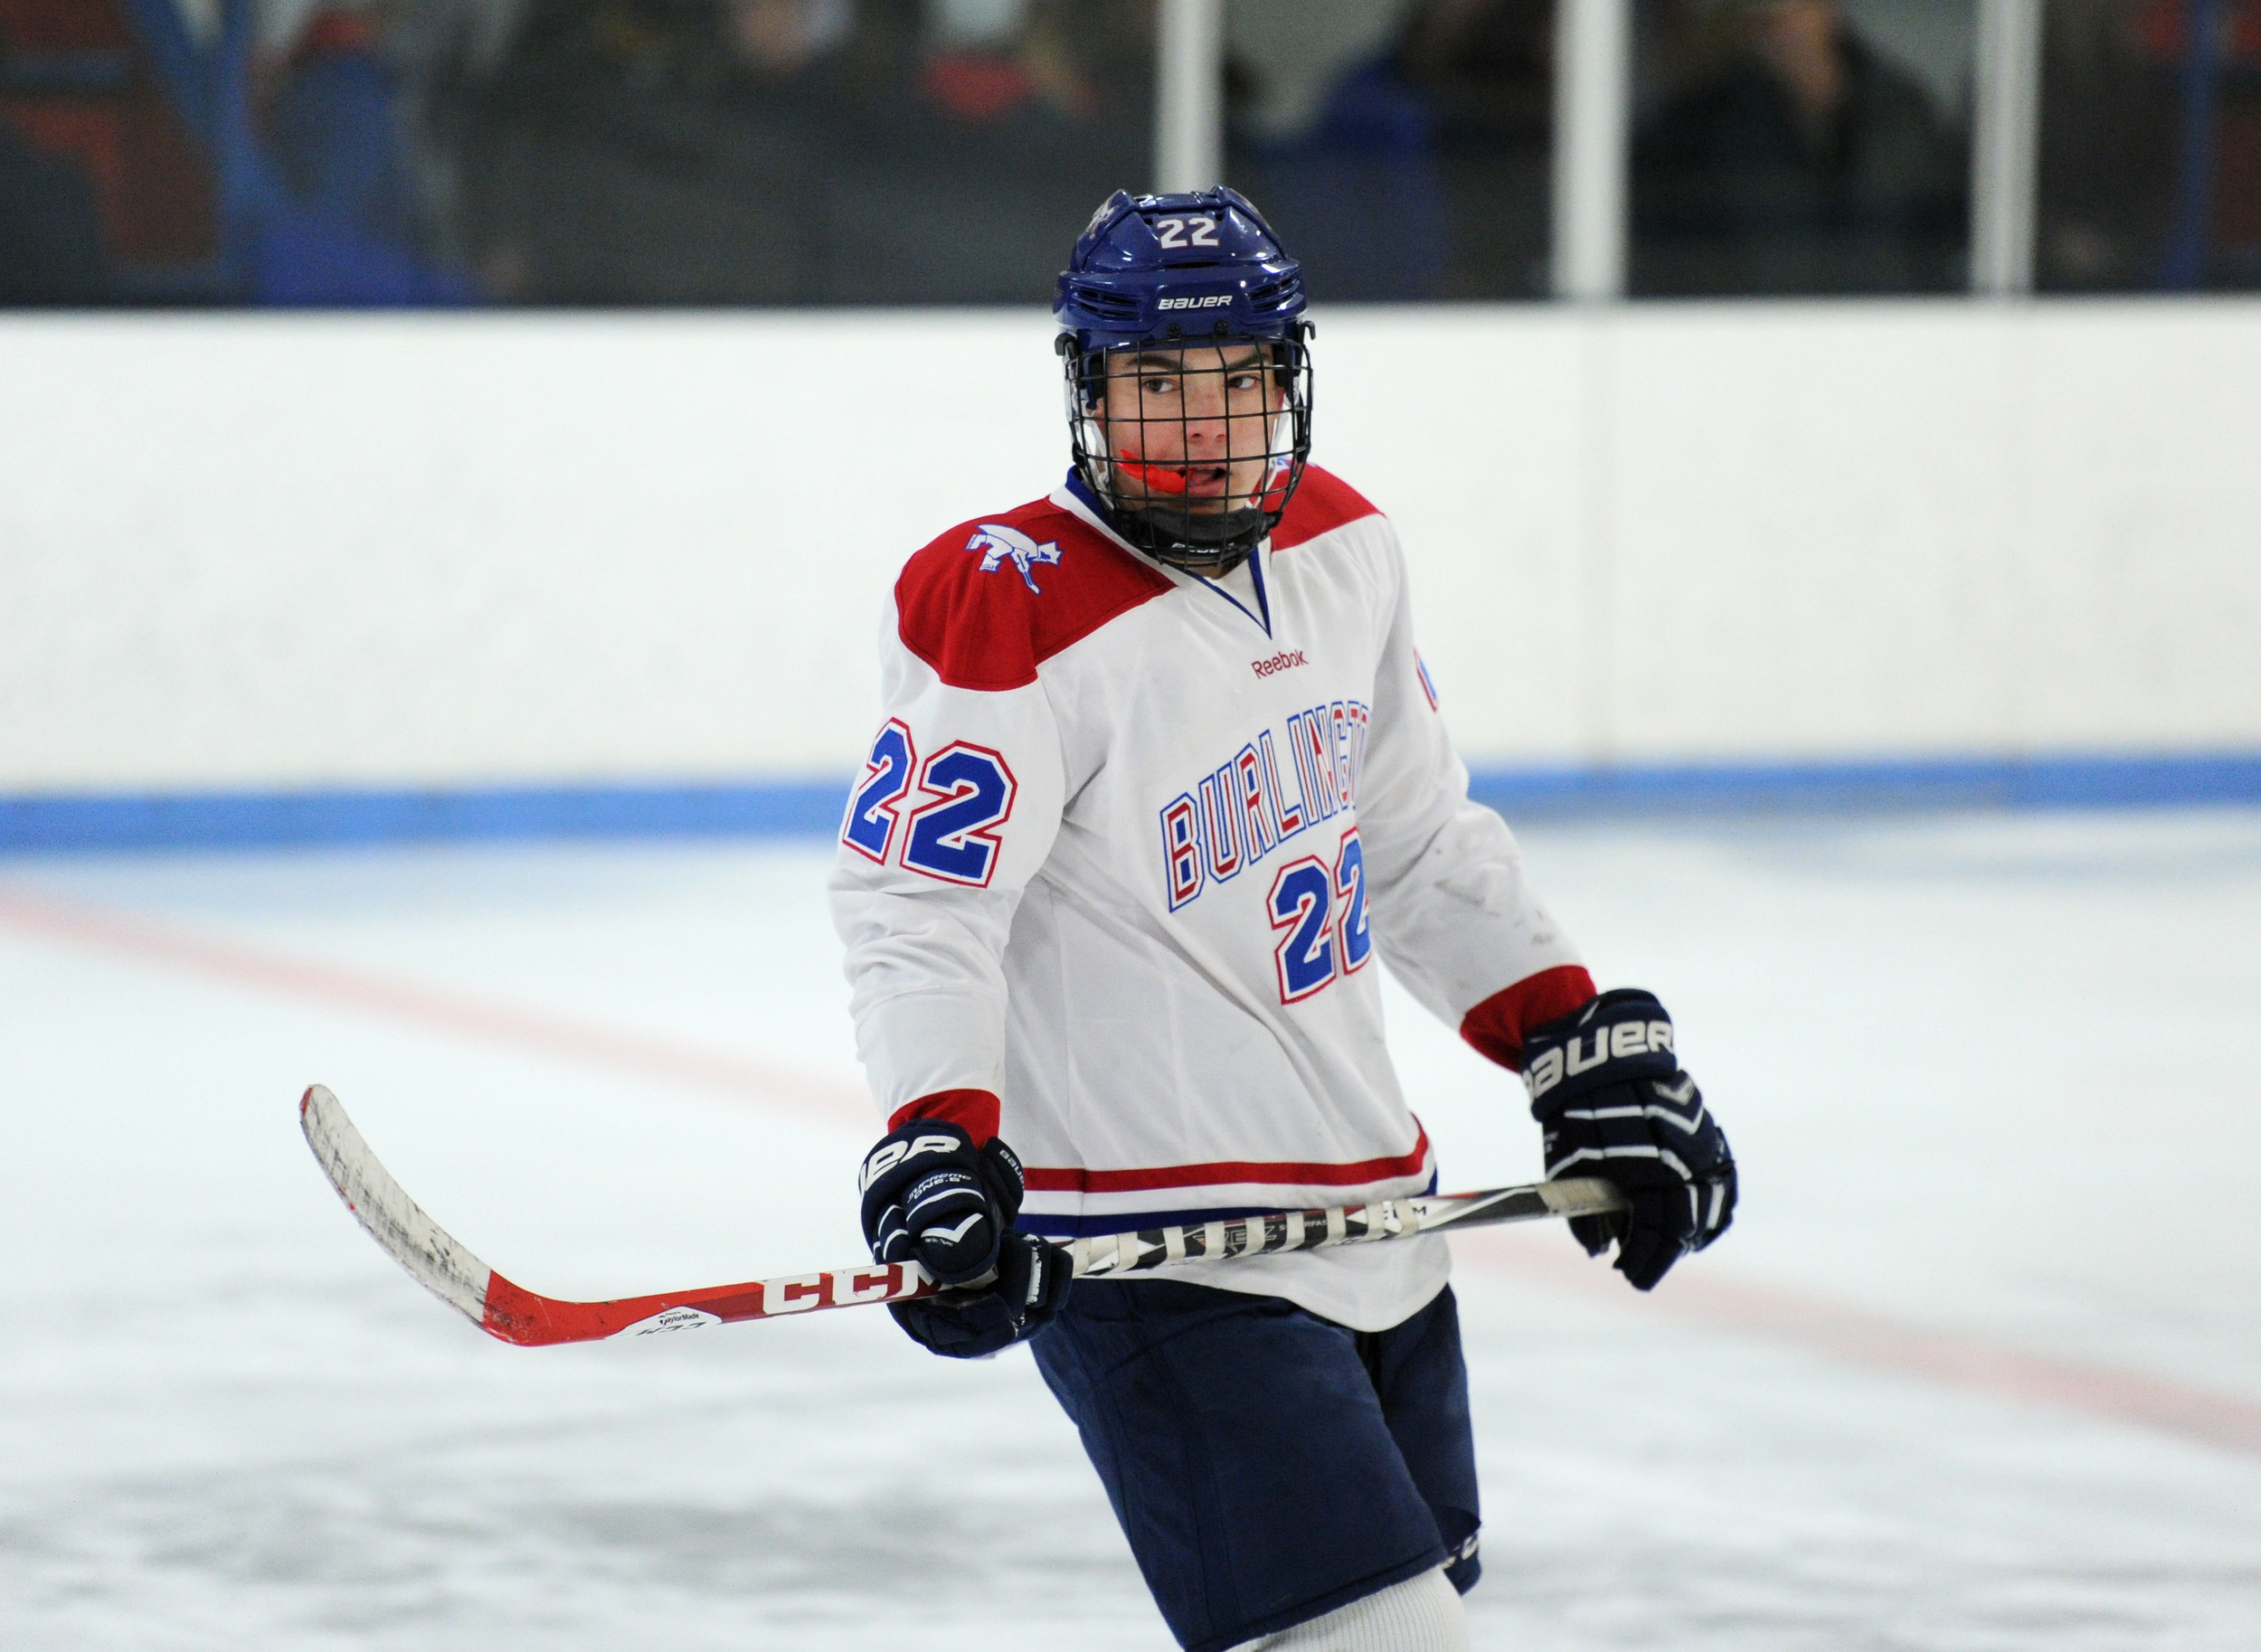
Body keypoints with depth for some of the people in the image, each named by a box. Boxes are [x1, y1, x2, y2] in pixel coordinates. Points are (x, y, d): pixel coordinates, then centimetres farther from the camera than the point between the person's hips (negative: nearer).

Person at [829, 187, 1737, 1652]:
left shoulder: (1344, 549, 8)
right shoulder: (1013, 612, -16)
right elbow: (916, 900, -22)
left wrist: (1594, 1051, 16)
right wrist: (940, 1150, -36)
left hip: (1378, 1217, 9)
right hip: (1158, 1261, -9)